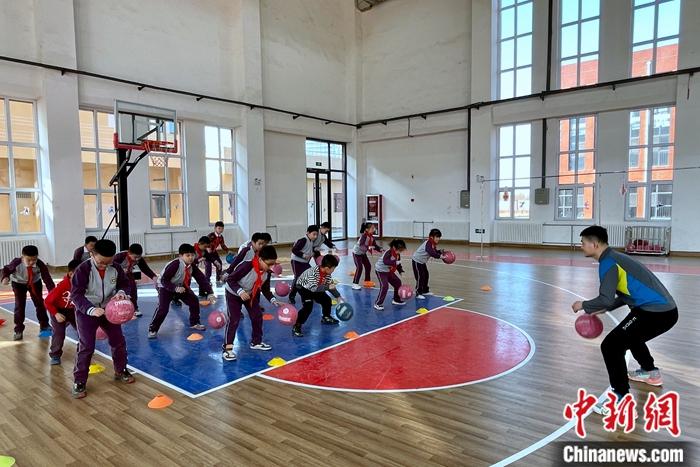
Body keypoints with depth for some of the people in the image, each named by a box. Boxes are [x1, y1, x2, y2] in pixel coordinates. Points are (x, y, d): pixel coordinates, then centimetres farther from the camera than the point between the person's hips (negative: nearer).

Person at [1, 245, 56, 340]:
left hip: (35, 283, 1)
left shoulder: (40, 265, -33)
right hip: (18, 283, -1)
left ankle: (44, 325, 24)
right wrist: (5, 278, -38)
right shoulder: (16, 263, -34)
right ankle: (18, 330, 4)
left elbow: (47, 278, -32)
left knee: (39, 303, 7)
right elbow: (6, 269, -15)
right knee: (19, 305, -8)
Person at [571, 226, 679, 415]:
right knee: (629, 334, 35)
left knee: (611, 346, -14)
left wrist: (584, 305, -6)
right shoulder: (615, 258, 16)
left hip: (656, 312, -10)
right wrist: (602, 309, 20)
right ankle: (651, 372, 55)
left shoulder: (608, 263, -14)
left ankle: (621, 399, -10)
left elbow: (606, 299, -23)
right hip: (665, 310, 10)